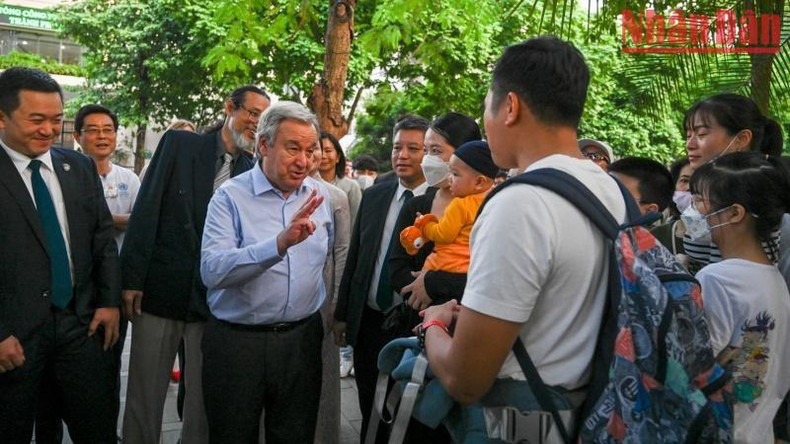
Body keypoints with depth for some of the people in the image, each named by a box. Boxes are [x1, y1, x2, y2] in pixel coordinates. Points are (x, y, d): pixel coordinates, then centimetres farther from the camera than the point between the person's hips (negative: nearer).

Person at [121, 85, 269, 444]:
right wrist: (132, 278, -11)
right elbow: (146, 210, -5)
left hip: (214, 301, 2)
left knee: (204, 397, 10)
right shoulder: (179, 144, -1)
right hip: (160, 291, -2)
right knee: (144, 395, 8)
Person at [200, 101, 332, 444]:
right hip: (236, 341, -4)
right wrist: (280, 243, -36)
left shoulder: (319, 194, 3)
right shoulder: (231, 197, -11)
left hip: (302, 338, 4)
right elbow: (212, 271, -25)